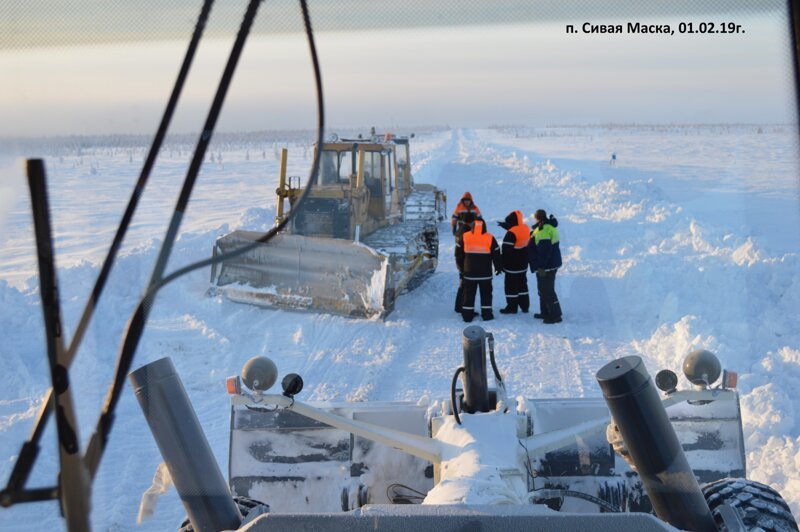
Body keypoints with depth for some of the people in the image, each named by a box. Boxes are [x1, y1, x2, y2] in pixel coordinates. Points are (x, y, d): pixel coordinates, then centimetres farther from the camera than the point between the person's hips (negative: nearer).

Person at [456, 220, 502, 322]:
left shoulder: (464, 237, -3)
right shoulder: (490, 238, -6)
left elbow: (458, 254, 4)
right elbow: (496, 254, 1)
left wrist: (460, 267, 17)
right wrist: (498, 267, 15)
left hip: (469, 272, 1)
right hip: (485, 273, -1)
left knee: (469, 294, 9)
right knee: (486, 294, 11)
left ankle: (467, 315, 10)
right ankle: (487, 314, 10)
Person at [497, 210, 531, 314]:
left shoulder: (511, 234, -24)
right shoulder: (526, 229, 0)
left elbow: (507, 251, -21)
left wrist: (504, 265, -12)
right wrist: (505, 225, 28)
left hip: (513, 266, -8)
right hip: (523, 264, 8)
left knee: (511, 286, 2)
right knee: (522, 284, 17)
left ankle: (512, 307, 8)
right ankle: (524, 306, 23)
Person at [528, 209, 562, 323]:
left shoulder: (544, 230, -22)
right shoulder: (549, 226, 13)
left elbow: (545, 250, -27)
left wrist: (541, 266, -24)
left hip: (546, 267, -11)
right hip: (552, 264, 11)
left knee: (547, 291, -6)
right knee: (543, 289, 19)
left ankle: (555, 315, -2)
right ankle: (545, 312, 28)